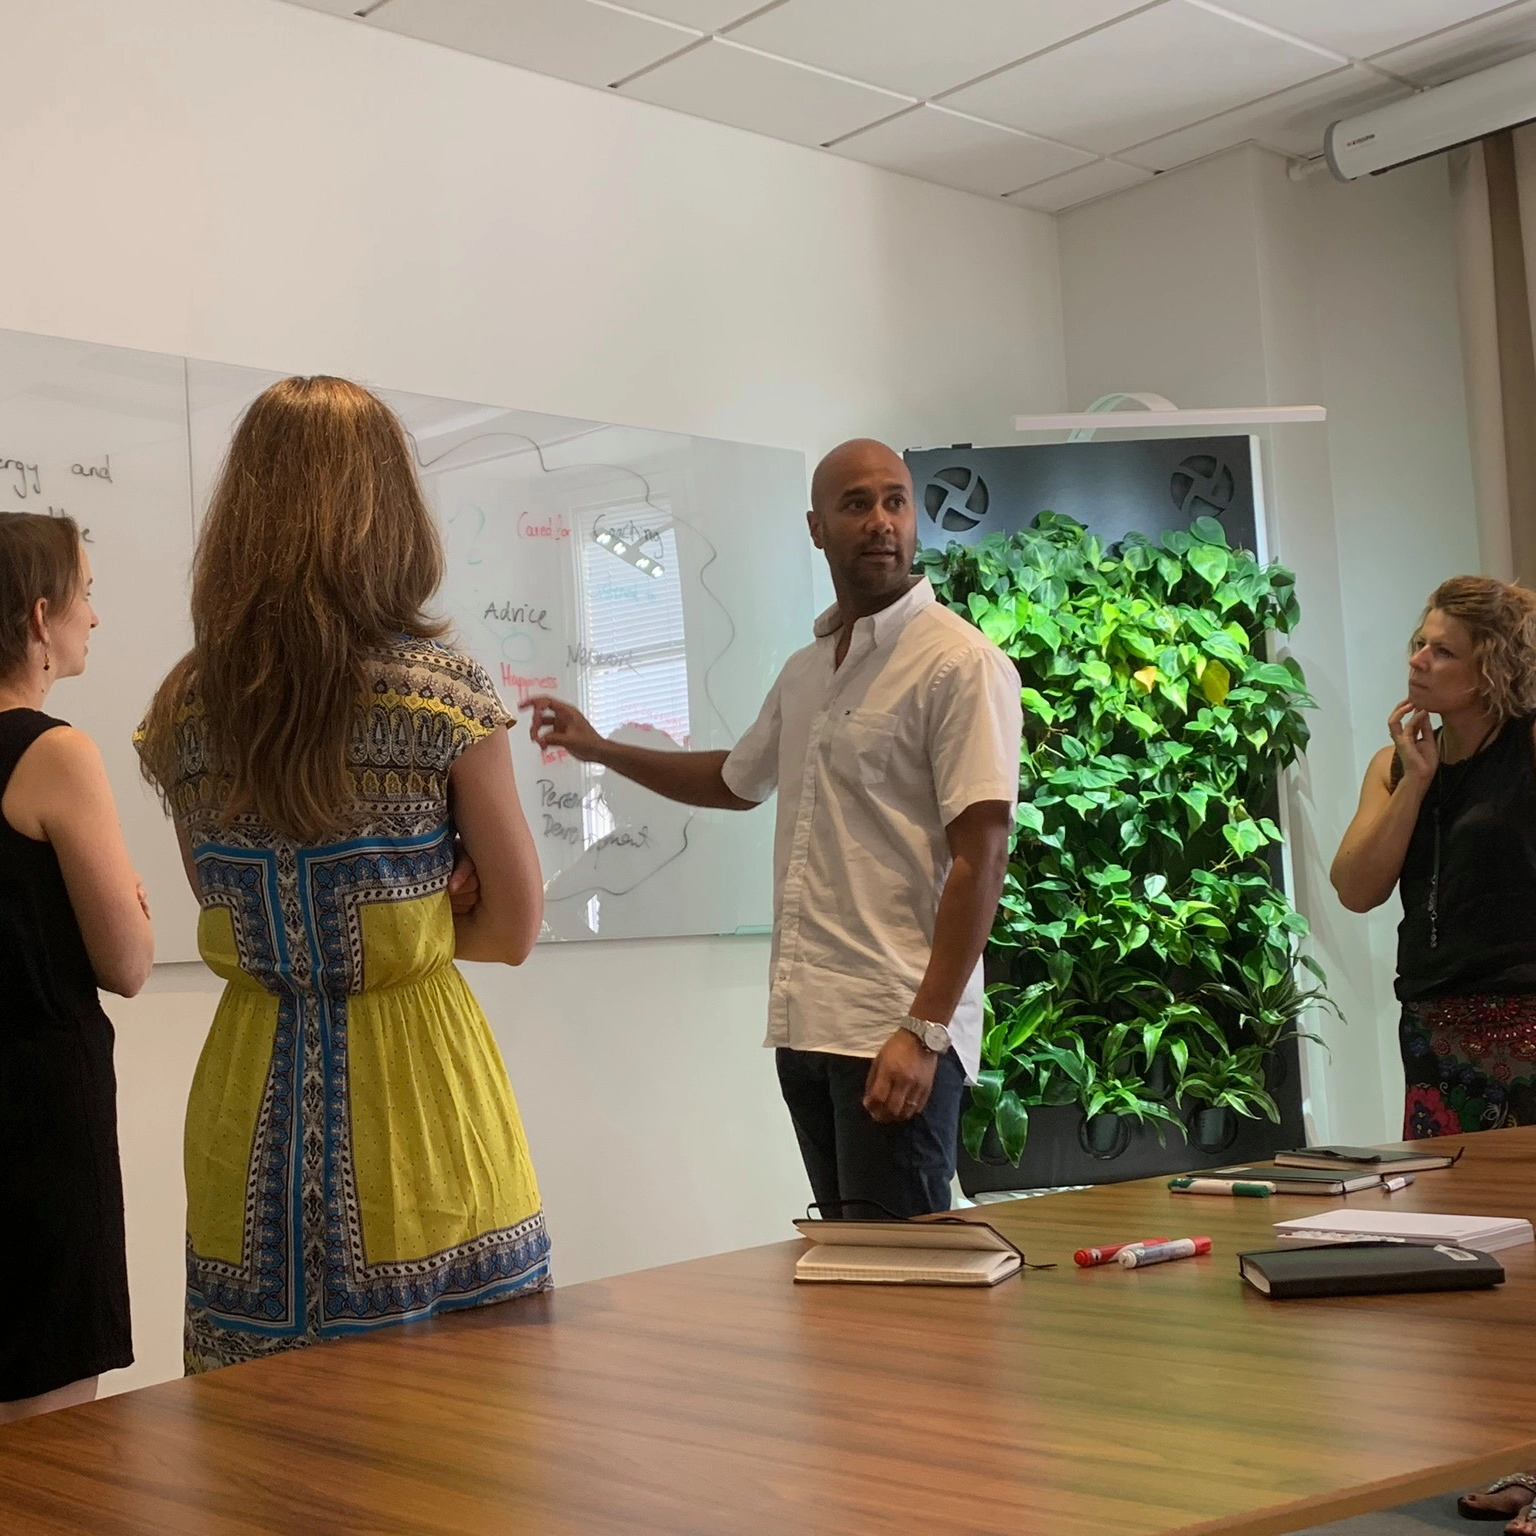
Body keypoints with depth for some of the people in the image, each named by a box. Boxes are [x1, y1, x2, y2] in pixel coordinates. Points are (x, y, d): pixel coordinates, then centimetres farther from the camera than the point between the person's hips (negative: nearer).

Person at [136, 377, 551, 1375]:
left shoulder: (183, 712, 1)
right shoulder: (446, 695, -10)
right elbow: (514, 930, -2)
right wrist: (397, 930, 7)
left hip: (251, 1096, 4)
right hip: (414, 1078, -4)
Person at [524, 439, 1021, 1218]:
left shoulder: (960, 664, -9)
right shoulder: (804, 669, 15)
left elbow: (980, 856, -14)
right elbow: (739, 780, 34)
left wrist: (925, 1029, -19)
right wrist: (601, 750, 29)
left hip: (898, 1033, -7)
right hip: (804, 1025, 7)